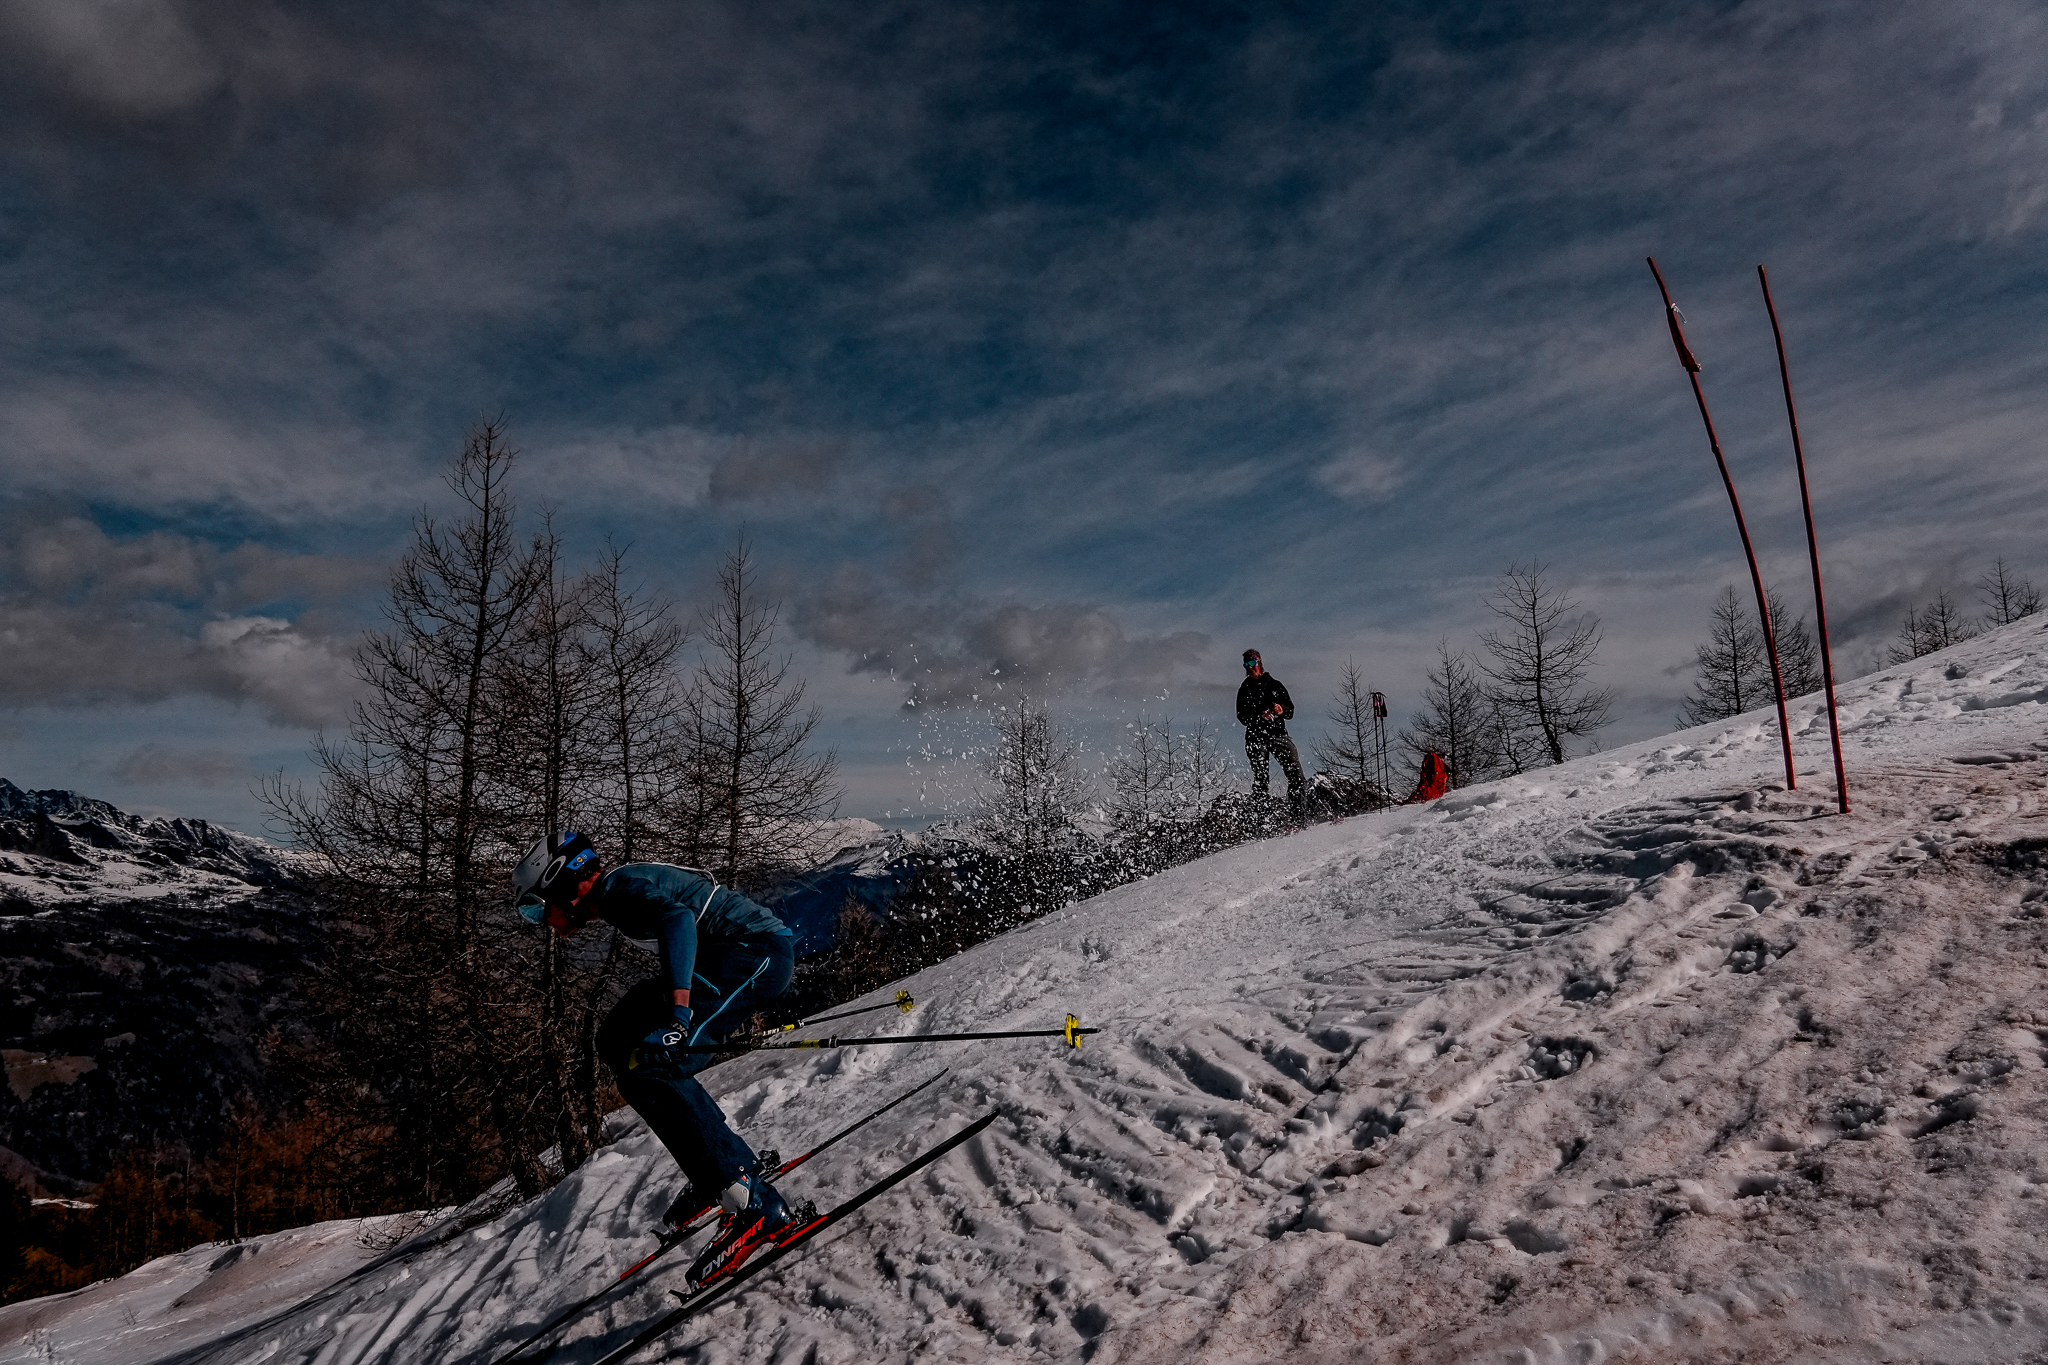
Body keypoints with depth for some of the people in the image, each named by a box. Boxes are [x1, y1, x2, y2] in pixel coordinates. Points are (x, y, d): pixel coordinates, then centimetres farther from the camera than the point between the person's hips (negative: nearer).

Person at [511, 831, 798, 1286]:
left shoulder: (620, 884, -10)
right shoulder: (619, 897, 20)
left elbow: (677, 917, -30)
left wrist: (678, 1006, -41)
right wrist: (734, 1009, 42)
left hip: (758, 949, -11)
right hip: (734, 957, 11)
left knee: (650, 1071, -17)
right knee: (617, 1044, 13)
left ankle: (751, 1202, -18)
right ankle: (726, 1163, 14)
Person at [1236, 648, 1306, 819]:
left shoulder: (1274, 684, 16)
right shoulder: (1245, 689, 13)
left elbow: (1291, 711, 14)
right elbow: (1242, 717, 2)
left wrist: (1281, 710, -10)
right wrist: (1260, 716, -17)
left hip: (1278, 733, 1)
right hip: (1256, 736, -1)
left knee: (1295, 771, -14)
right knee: (1261, 779, -6)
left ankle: (1300, 813, -14)